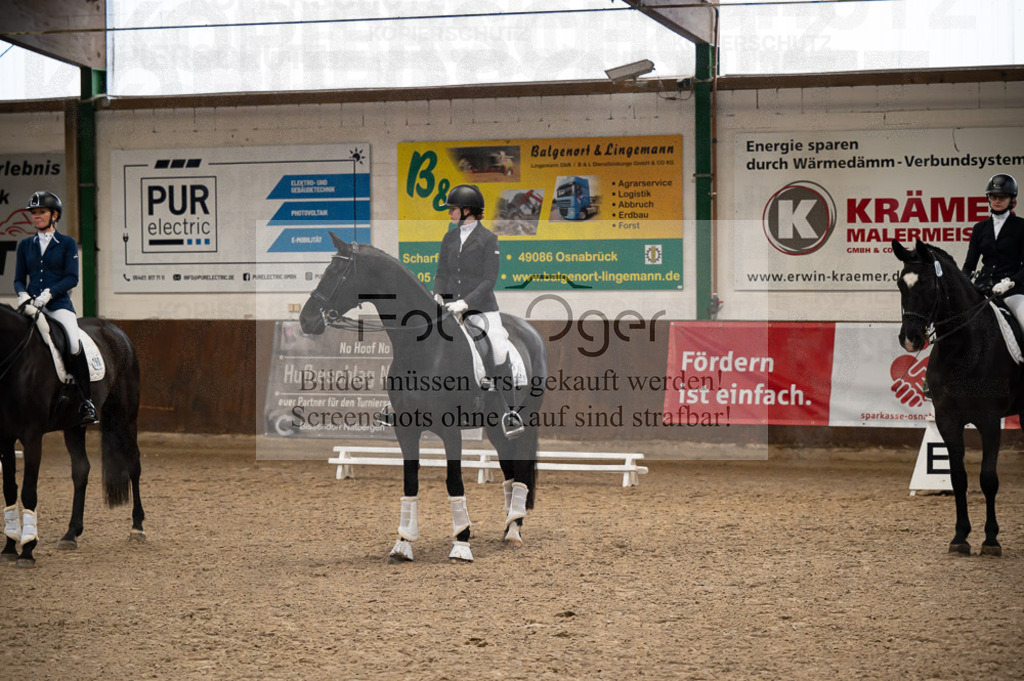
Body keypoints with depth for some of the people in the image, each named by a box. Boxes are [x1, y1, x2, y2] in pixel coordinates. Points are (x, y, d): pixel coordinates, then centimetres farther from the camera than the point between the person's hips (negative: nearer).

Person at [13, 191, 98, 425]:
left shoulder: (67, 243, 7)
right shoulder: (25, 245, 17)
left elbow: (72, 278, -2)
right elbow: (19, 278, 16)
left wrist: (49, 293, -16)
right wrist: (22, 294, -7)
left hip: (59, 304, -3)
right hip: (31, 304, 4)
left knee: (75, 344, -26)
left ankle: (87, 401, -19)